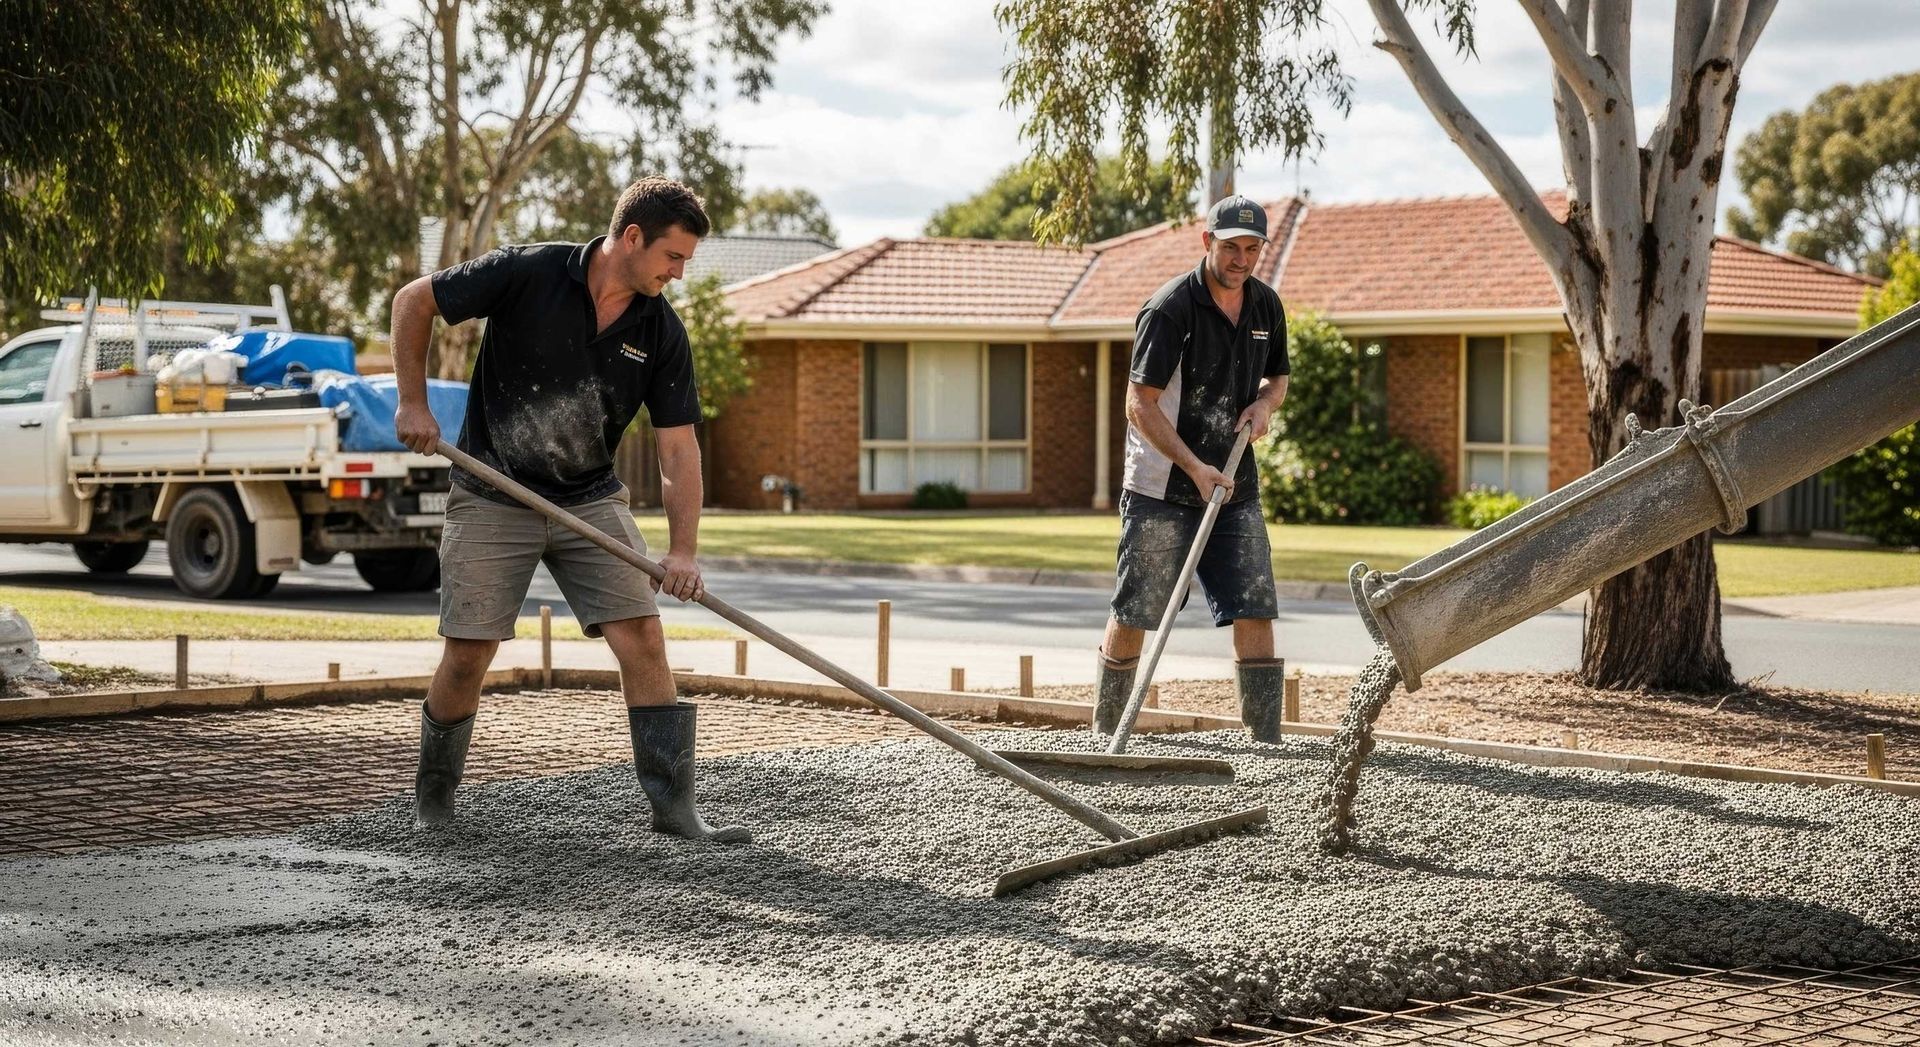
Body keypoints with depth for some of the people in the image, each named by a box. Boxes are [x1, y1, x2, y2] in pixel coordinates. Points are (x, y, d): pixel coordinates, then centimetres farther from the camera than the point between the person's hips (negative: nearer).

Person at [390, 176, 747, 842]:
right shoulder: (527, 274, -16)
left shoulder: (662, 333, -6)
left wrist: (683, 550, -18)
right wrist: (414, 403, -8)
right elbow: (413, 302, -5)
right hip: (493, 498, -3)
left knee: (642, 638, -10)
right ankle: (432, 799, 22)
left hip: (591, 501, 3)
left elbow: (678, 448, -7)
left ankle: (674, 806, -5)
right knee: (467, 655, -1)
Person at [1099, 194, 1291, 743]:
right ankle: (1105, 734, 16)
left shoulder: (1266, 306, 6)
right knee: (1132, 616, 1)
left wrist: (1265, 402, -1)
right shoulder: (1170, 309, -15)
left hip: (1235, 488, 5)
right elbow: (1140, 406, -17)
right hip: (1162, 489, -5)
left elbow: (1277, 377, 23)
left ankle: (1267, 743, 0)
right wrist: (1196, 468, -25)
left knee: (1255, 613, -3)